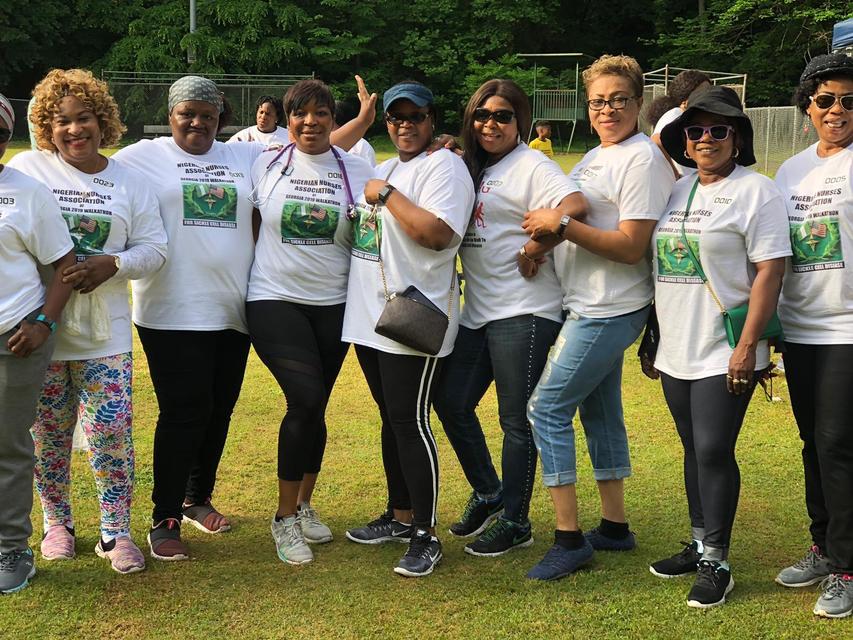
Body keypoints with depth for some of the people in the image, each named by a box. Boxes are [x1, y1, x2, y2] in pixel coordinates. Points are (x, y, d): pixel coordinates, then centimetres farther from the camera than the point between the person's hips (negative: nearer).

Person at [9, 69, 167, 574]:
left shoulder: (130, 182, 5)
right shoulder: (28, 169, -1)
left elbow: (153, 249, 5)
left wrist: (112, 264, -15)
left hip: (105, 333, 0)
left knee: (111, 431, -3)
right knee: (48, 433, 10)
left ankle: (116, 531, 11)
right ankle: (57, 521, 29)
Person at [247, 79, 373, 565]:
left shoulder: (358, 171, 4)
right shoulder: (266, 166, 3)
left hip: (334, 304, 2)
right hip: (275, 300, -2)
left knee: (314, 407, 9)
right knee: (307, 399, -17)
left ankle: (304, 506, 30)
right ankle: (285, 517, -1)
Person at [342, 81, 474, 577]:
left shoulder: (443, 166, -9)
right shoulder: (384, 169, 18)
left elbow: (437, 233, -25)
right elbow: (364, 229, 30)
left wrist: (386, 195, -17)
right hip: (370, 317, 9)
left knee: (411, 423, -7)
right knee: (392, 420, 16)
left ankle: (426, 537, 2)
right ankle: (400, 517, 29)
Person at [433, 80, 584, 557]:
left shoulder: (530, 166, -9)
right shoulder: (471, 168, 16)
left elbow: (575, 205, -25)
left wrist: (536, 247, -18)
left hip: (524, 311, -9)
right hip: (478, 309, 9)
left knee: (517, 419, 0)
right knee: (451, 402, 12)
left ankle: (515, 522, 13)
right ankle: (487, 494, 30)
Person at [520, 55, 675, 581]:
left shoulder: (643, 159, -15)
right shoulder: (595, 157, 14)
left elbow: (631, 246, -21)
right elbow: (573, 219, 18)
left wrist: (562, 225, -21)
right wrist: (544, 235, -3)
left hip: (610, 311, -10)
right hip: (591, 306, 10)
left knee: (548, 408, -10)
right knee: (600, 413, 16)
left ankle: (570, 538, -4)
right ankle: (614, 527, 29)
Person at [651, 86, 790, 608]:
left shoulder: (756, 191, -7)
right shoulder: (677, 191, 13)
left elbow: (770, 272, -14)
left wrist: (747, 346, -19)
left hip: (724, 354, -6)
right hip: (678, 351, 7)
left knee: (714, 452, -5)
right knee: (695, 451, 14)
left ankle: (717, 563, 6)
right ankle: (699, 546, 27)